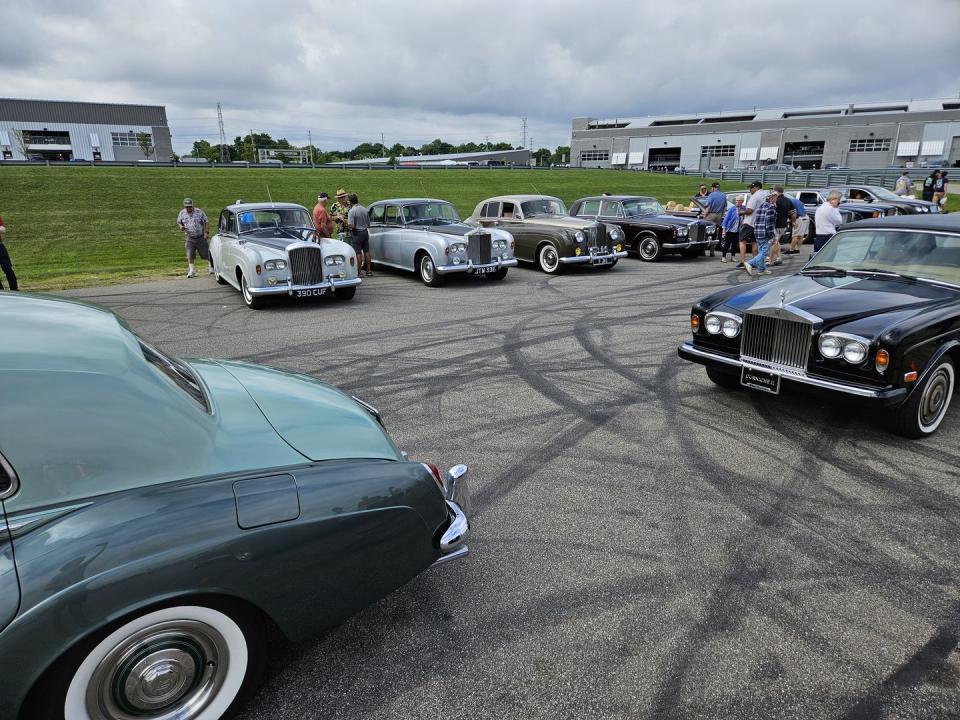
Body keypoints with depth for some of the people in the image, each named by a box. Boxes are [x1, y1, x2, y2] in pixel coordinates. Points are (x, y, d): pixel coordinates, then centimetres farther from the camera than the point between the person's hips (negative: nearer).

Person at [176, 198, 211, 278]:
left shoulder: (199, 212, -5)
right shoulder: (182, 213, 4)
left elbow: (206, 222, -3)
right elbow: (178, 222, 17)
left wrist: (206, 232, -14)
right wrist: (180, 226, -8)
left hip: (201, 237, -2)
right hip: (189, 238, 2)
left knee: (206, 253, 5)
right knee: (190, 255, -6)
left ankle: (211, 266, 25)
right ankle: (191, 271, -1)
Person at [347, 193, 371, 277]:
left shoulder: (352, 211, -16)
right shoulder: (364, 209, 5)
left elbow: (351, 225, -21)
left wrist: (345, 221, -3)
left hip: (357, 233, -6)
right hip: (365, 232, 6)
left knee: (358, 253, -1)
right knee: (366, 252, 10)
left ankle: (358, 272, 3)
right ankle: (368, 271, 15)